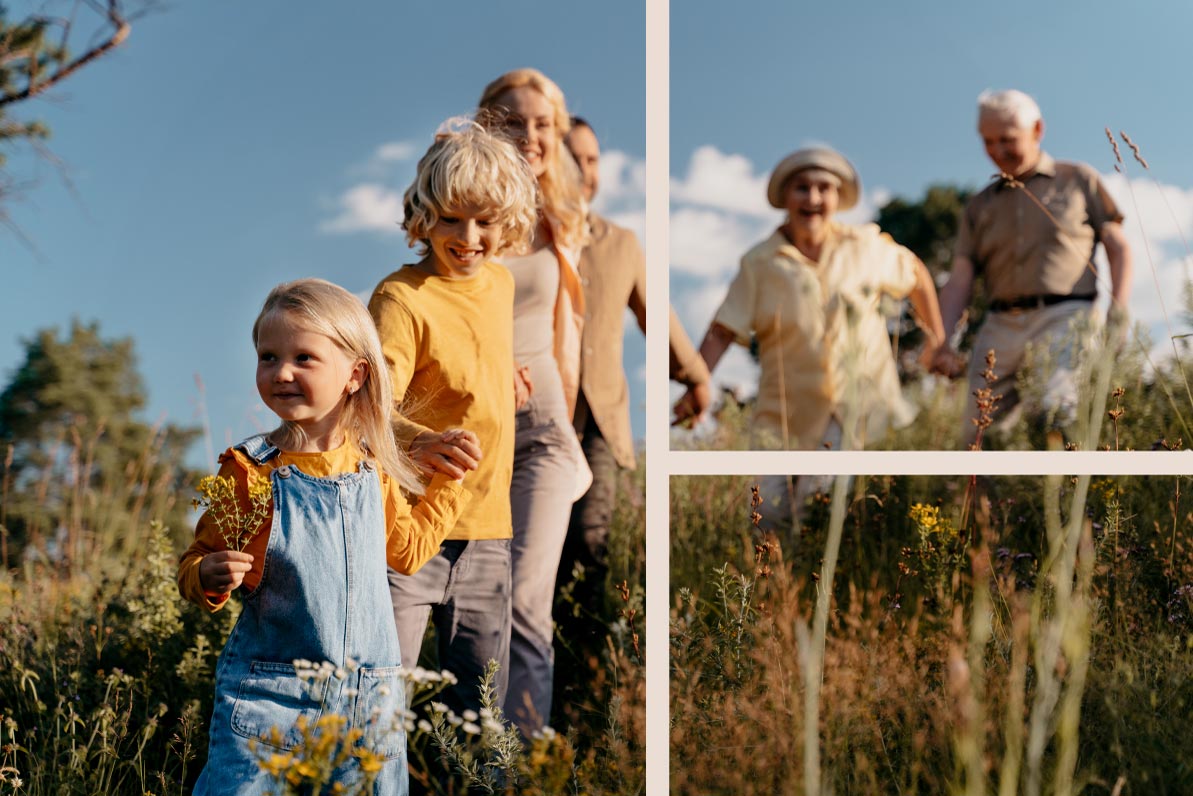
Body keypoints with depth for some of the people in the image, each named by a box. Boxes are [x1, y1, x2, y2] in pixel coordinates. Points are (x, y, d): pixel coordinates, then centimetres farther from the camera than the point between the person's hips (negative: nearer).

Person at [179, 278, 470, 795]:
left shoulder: (373, 468, 4)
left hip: (370, 694, 3)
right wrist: (209, 577, -22)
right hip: (268, 690, -3)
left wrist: (448, 482, 14)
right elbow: (198, 562, -1)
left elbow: (407, 551, 17)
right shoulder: (249, 470, -8)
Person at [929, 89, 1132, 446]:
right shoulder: (980, 206, 21)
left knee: (1056, 413, -28)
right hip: (1001, 328, 4)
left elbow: (1119, 248, 12)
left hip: (1063, 319, -4)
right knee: (980, 439, -4)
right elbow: (960, 280, 12)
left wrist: (1118, 313, -4)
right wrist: (944, 342, -4)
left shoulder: (1078, 179, 15)